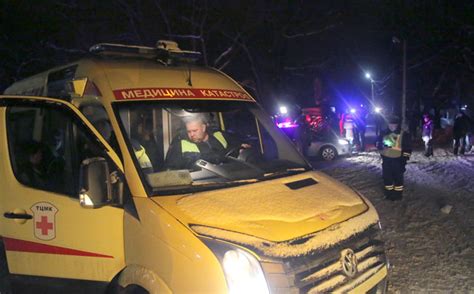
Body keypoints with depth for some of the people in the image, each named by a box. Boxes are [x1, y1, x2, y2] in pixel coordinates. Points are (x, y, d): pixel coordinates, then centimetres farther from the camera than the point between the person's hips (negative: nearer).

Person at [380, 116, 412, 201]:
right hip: (386, 159, 5)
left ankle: (398, 193, 14)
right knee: (387, 176, 11)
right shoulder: (386, 133, 10)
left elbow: (407, 148, -7)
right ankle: (389, 193, 25)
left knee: (398, 177, 3)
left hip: (397, 160, -5)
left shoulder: (404, 134, -7)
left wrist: (405, 158, -11)